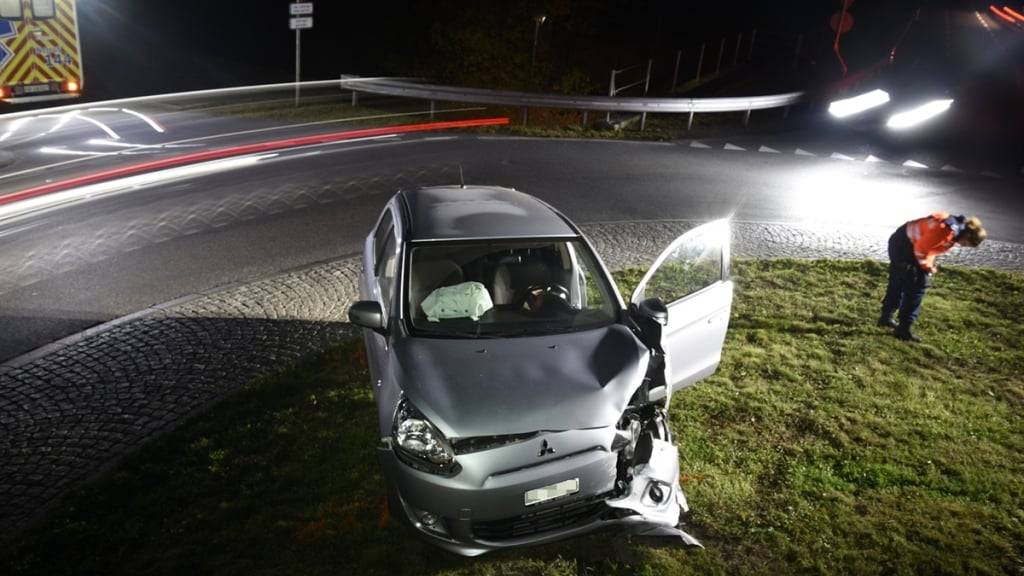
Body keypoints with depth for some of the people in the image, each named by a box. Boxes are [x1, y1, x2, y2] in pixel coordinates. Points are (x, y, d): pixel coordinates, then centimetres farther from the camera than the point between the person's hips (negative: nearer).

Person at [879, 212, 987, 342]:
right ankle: (904, 329, -4)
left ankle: (885, 318, 36)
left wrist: (929, 264, 7)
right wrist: (927, 267, -9)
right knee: (917, 287, -7)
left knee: (897, 283, 21)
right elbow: (920, 249, -24)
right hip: (905, 246, -10)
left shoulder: (955, 230, 6)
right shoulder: (947, 230, -26)